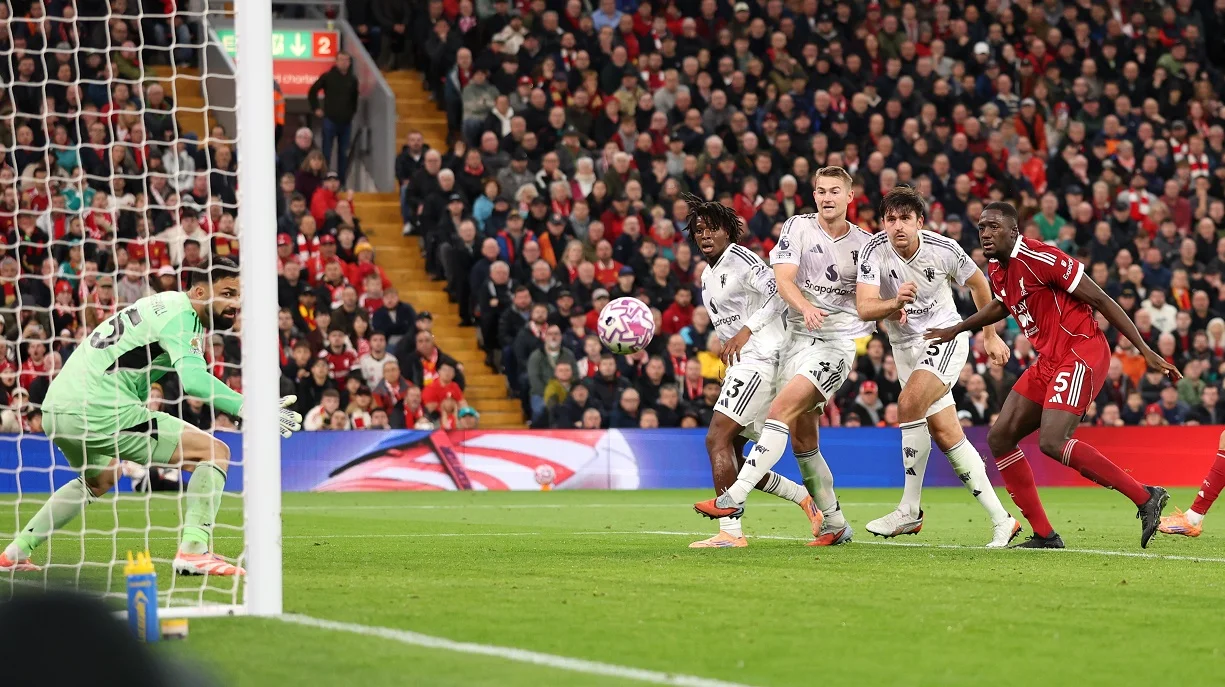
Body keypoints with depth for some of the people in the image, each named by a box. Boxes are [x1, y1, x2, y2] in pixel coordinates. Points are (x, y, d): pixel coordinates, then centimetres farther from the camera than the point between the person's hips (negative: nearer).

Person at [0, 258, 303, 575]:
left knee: (100, 479, 39)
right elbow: (193, 379, -27)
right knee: (214, 452, -8)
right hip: (101, 411, -10)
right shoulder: (180, 315, -10)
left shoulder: (163, 305, 20)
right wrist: (250, 409, -31)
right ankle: (193, 549, -16)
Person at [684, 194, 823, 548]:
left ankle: (730, 532, -21)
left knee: (717, 439, -18)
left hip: (760, 358, -10)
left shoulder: (740, 259, -8)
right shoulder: (708, 276, 20)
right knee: (729, 454, 7)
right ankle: (804, 498, 17)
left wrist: (745, 332, -22)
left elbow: (780, 293, -20)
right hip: (740, 366, 10)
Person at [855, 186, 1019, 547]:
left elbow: (978, 283, 4)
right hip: (905, 347, 3)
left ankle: (910, 510, -20)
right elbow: (864, 308, -26)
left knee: (909, 403, -27)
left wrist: (990, 336, 13)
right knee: (946, 435, 0)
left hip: (946, 336, -3)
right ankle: (1001, 521, 8)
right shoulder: (874, 251, -15)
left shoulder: (944, 249, -15)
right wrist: (895, 303, -47)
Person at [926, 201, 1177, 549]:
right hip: (1049, 360, 10)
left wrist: (1145, 350, -17)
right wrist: (956, 330, 35)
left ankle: (1145, 496, -16)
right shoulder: (996, 269, 9)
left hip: (1080, 352, -10)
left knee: (1052, 442, -24)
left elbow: (1101, 300, -15)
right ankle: (1044, 534, 9)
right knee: (1000, 438, 5)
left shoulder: (1040, 259, -18)